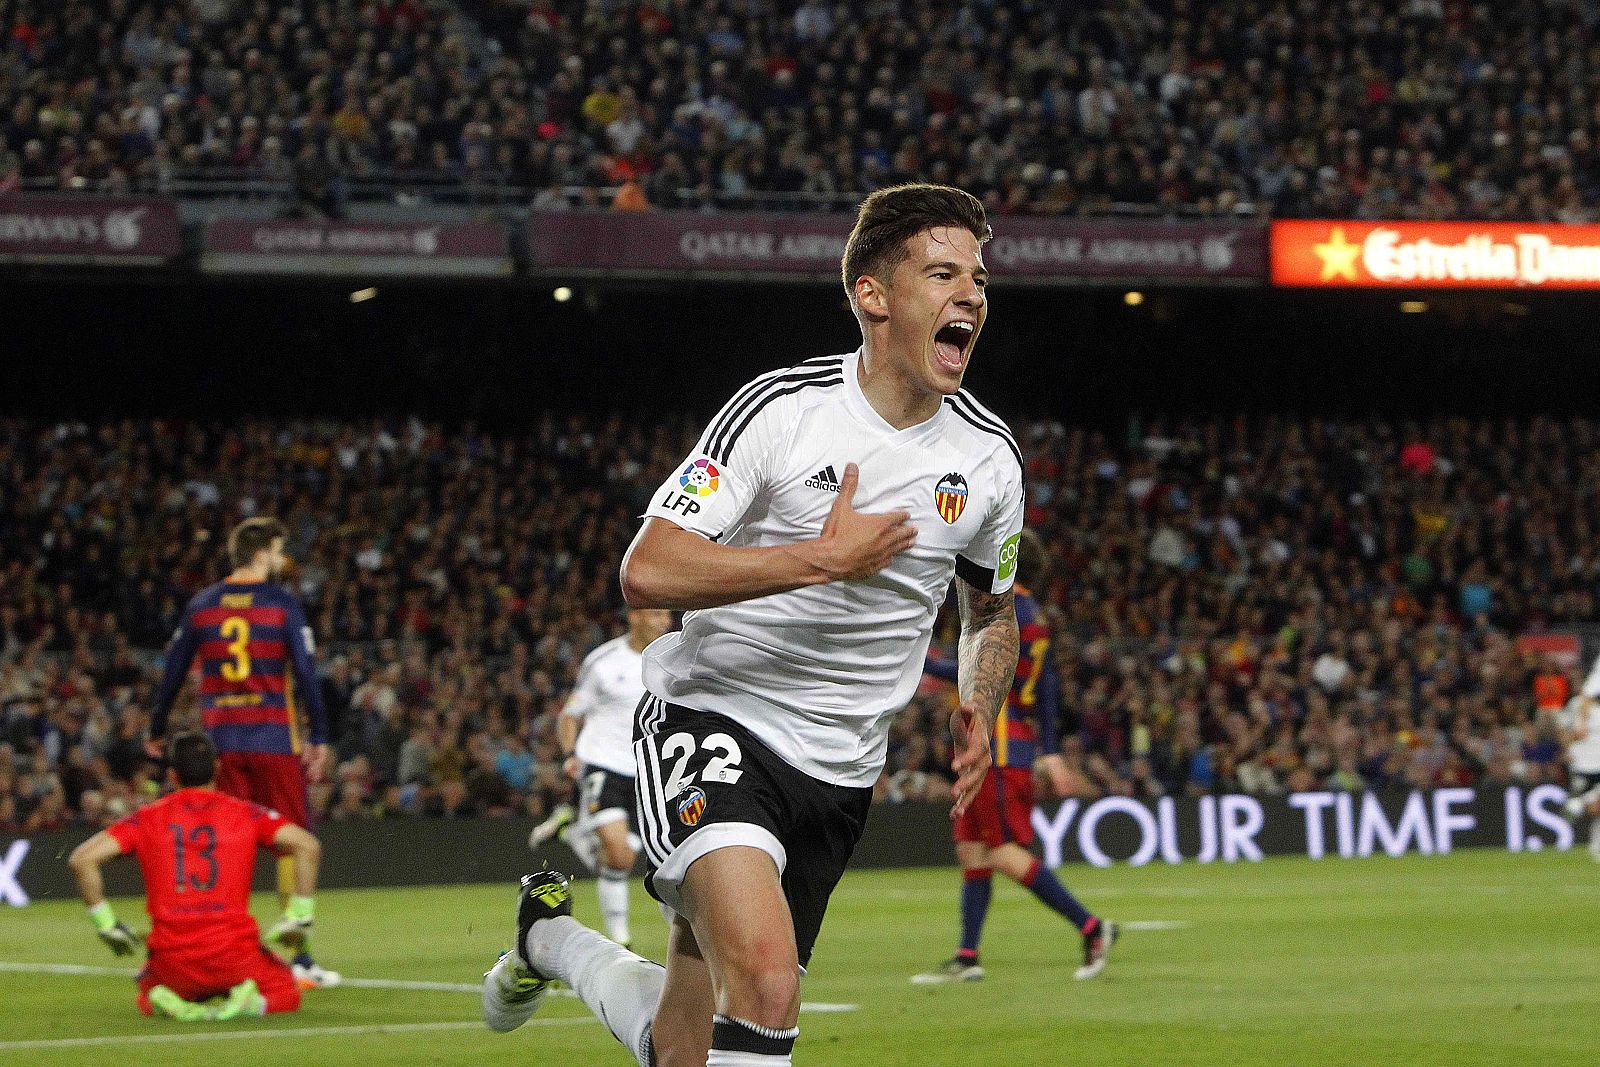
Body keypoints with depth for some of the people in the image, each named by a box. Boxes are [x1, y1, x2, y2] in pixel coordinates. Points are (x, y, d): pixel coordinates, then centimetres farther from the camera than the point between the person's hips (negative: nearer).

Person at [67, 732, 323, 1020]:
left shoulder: (148, 819, 7)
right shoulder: (245, 814, 4)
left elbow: (81, 859, -1)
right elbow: (307, 846, -7)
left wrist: (105, 922, 7)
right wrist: (299, 917, 0)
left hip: (172, 961, 1)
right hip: (234, 957, -1)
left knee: (148, 998, 33)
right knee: (285, 993, 27)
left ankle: (173, 1005, -3)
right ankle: (250, 1003, -8)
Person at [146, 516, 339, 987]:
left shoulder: (200, 607, 7)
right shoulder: (281, 604, -4)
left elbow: (173, 672, 11)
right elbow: (305, 673, -8)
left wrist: (156, 730, 23)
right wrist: (320, 738, -4)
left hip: (219, 737, 4)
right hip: (274, 737, -4)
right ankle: (300, 957, -1)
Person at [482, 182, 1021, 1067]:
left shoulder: (990, 458, 4)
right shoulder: (780, 410, -13)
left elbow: (991, 612, 23)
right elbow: (646, 573, -20)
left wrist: (979, 712, 4)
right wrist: (825, 559, -22)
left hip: (837, 774, 6)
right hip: (714, 721, -6)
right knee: (766, 982, -31)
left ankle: (551, 936, 37)